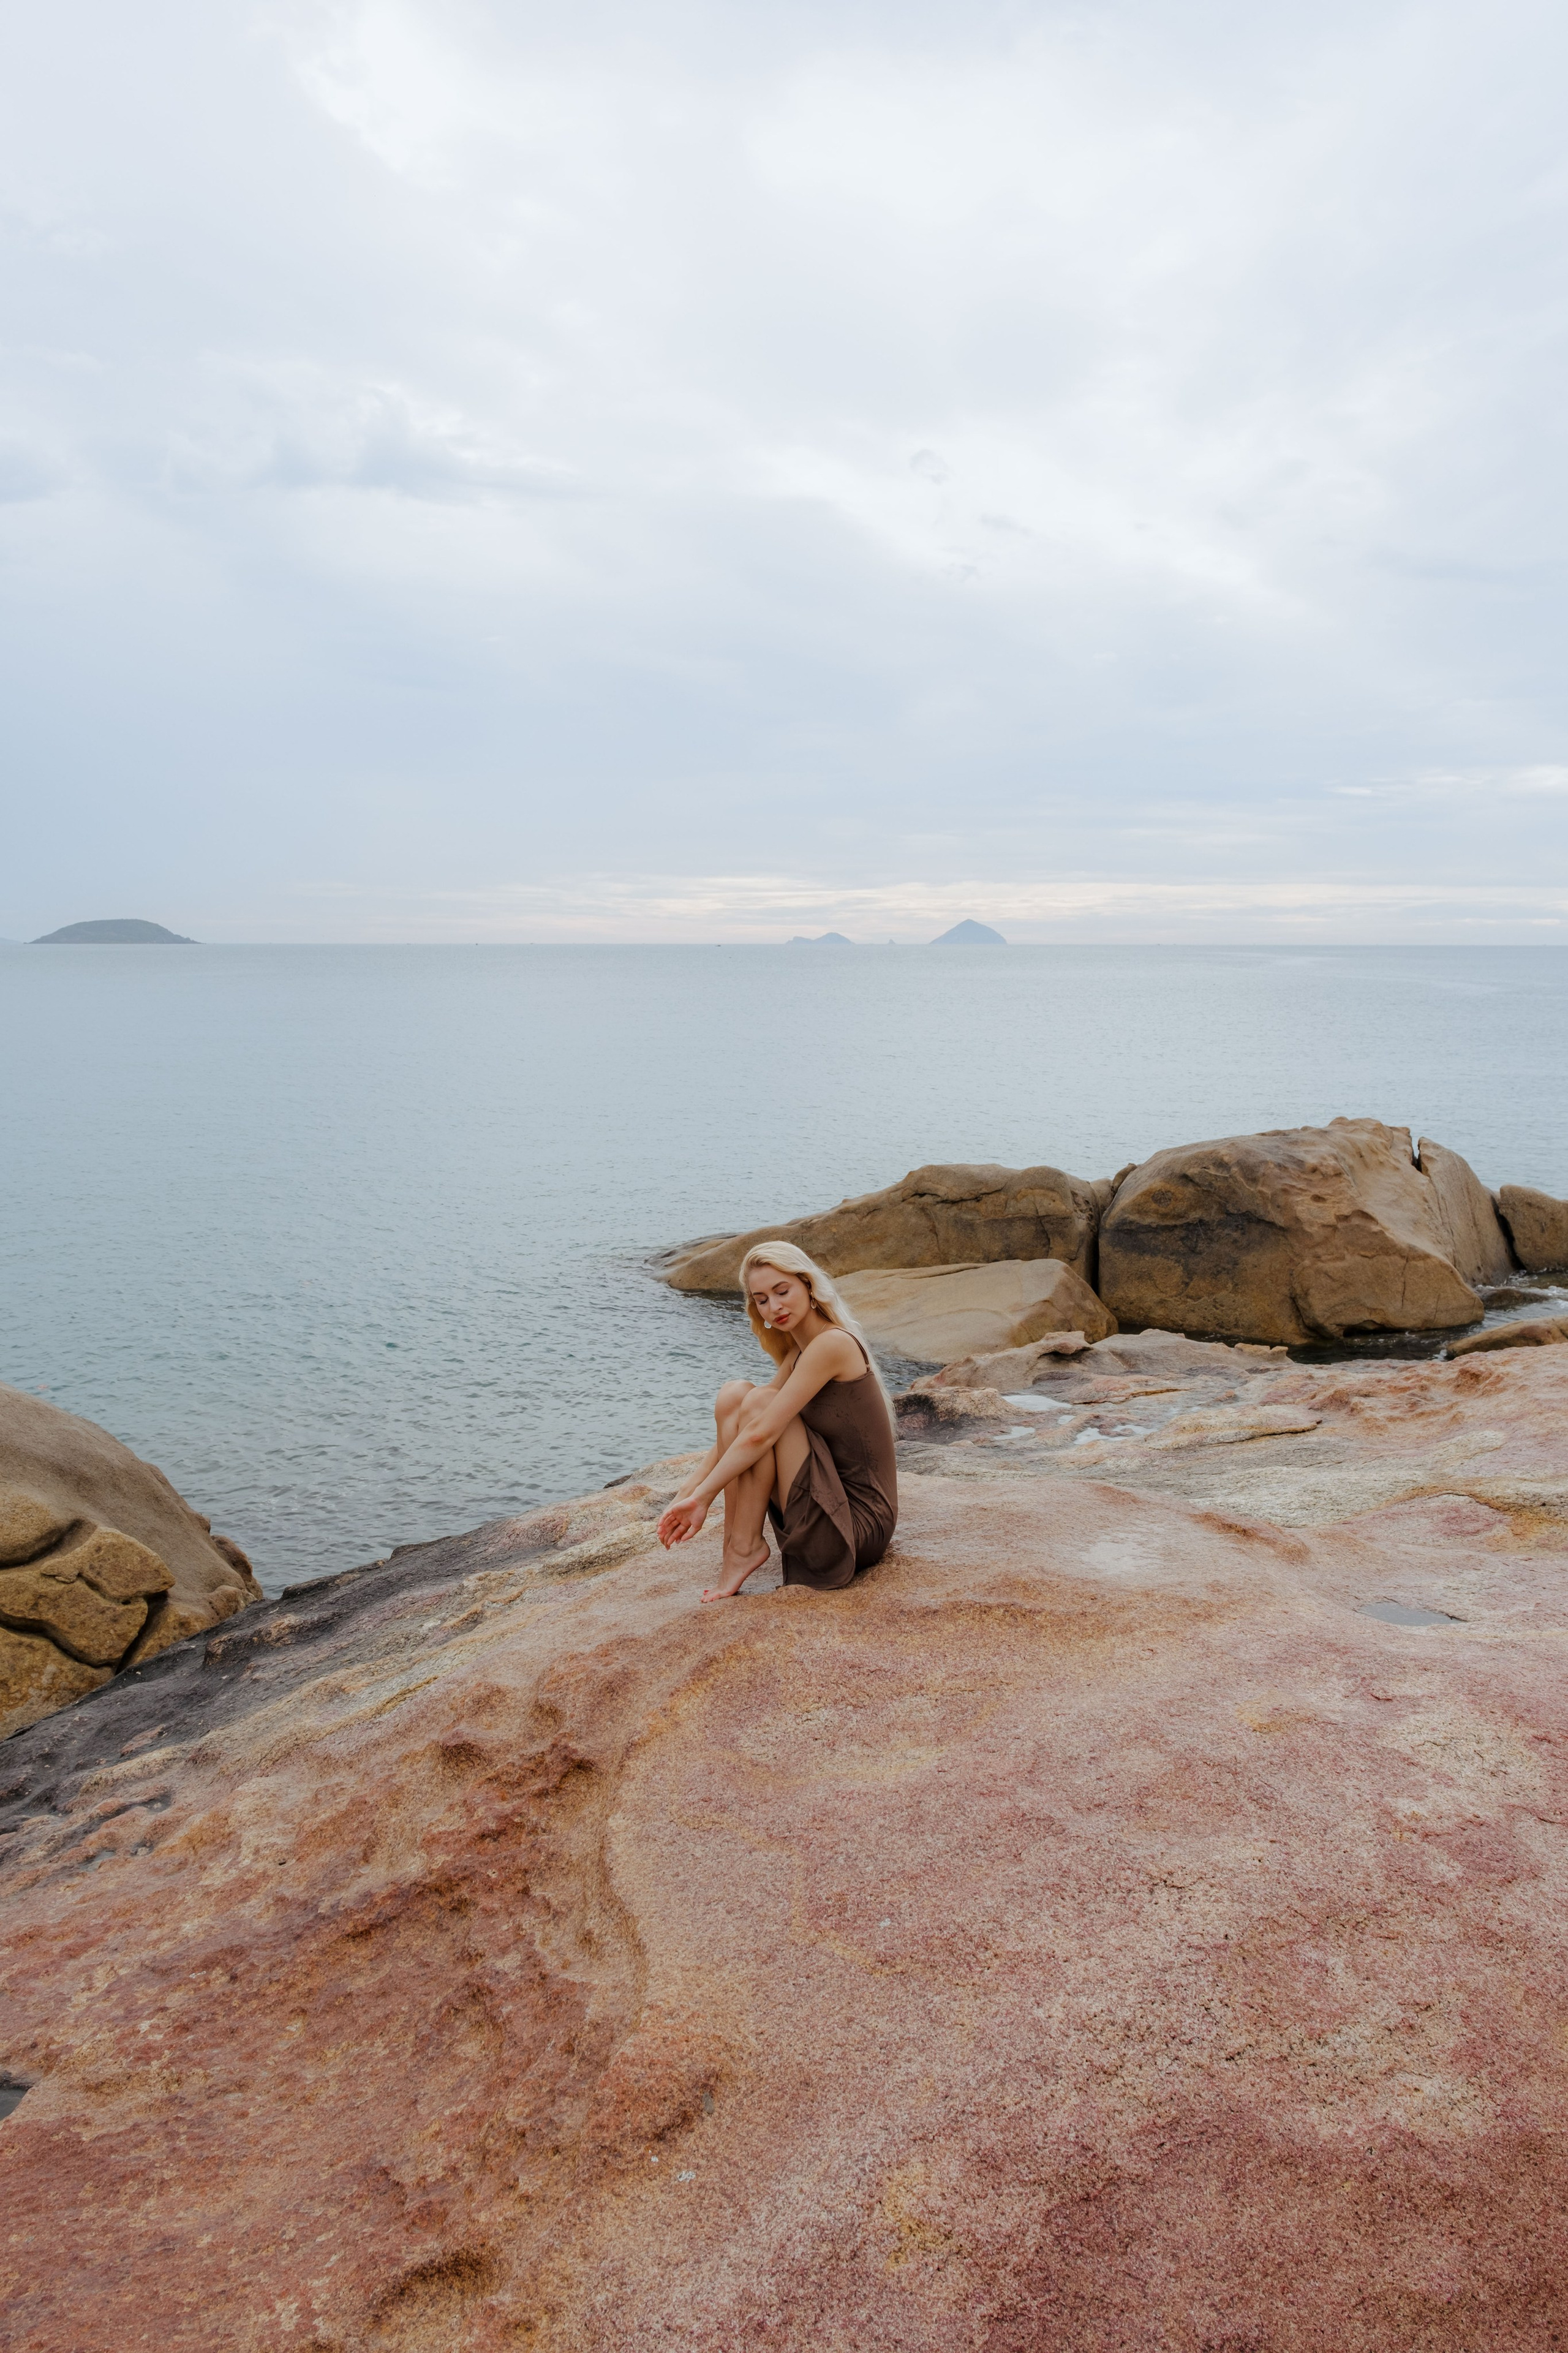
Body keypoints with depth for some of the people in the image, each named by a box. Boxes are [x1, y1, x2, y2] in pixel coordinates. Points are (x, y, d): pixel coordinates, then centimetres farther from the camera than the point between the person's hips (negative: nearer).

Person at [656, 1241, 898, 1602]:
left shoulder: (832, 1344, -17)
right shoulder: (798, 1354, 11)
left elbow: (760, 1434, -22)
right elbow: (737, 1431, 9)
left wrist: (702, 1496, -17)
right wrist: (691, 1491, -2)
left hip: (860, 1523, -9)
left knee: (759, 1403, -18)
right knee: (734, 1395, -2)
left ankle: (746, 1547, -11)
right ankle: (733, 1547, -6)